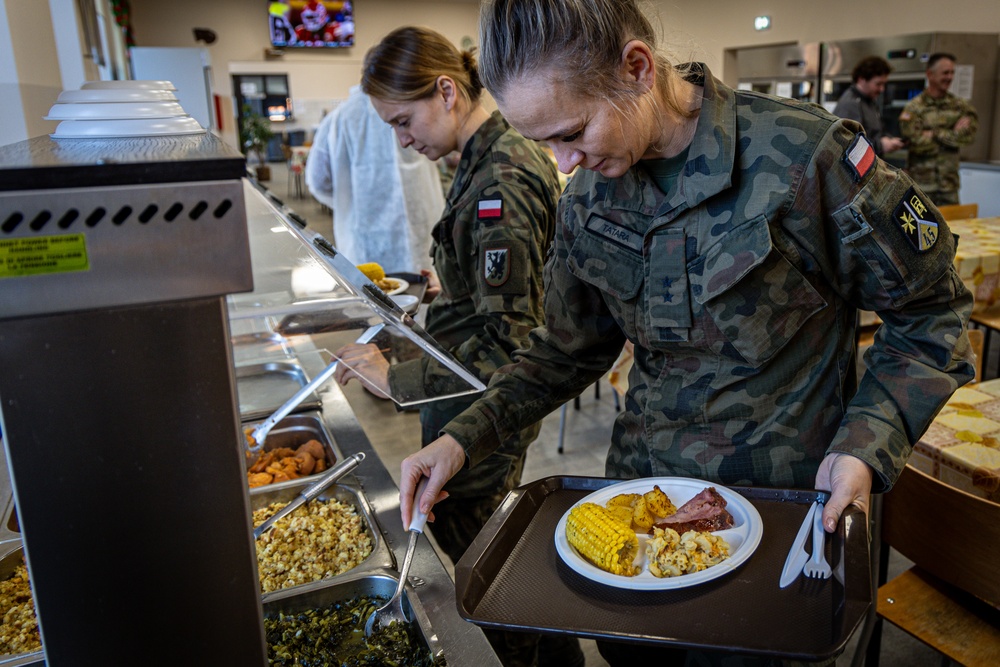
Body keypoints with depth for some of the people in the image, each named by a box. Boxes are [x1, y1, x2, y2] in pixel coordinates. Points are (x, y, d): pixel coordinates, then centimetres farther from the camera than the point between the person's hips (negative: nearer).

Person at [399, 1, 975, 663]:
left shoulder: (802, 156, -22)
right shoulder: (588, 197, -5)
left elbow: (930, 311, -9)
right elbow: (569, 348, 5)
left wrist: (867, 445, -21)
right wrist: (465, 437, -5)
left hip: (780, 498, -4)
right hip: (640, 486, 5)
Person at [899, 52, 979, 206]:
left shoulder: (960, 106, 7)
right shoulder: (914, 107, -5)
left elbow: (969, 135, -6)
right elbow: (918, 143, -15)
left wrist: (936, 134, -12)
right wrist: (954, 134, -9)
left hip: (949, 183, 4)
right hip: (921, 183, -3)